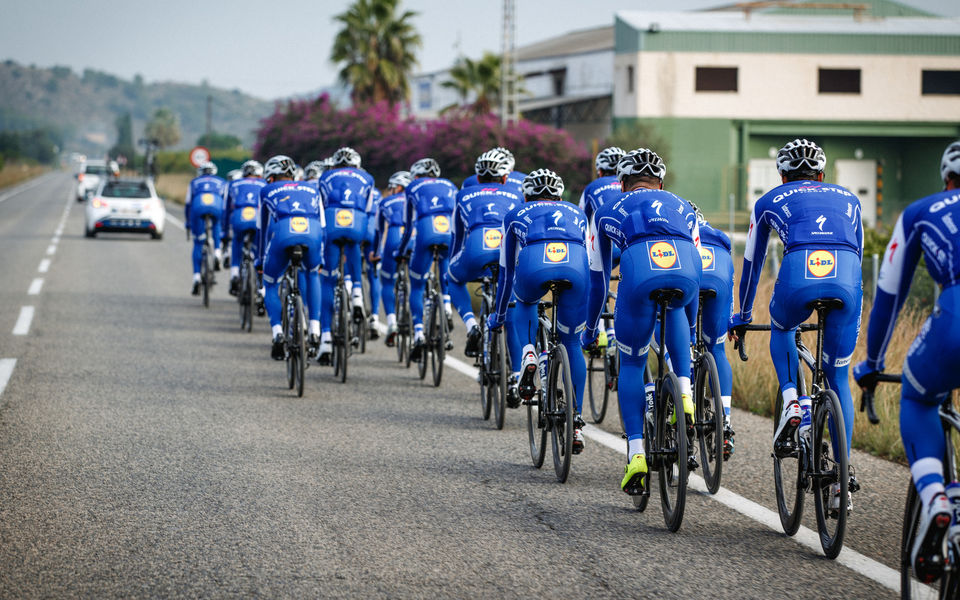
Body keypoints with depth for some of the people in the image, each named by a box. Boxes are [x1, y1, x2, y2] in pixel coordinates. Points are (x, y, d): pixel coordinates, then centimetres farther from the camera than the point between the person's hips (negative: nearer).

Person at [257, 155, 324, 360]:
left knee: (271, 284, 22)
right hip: (312, 234, 2)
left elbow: (263, 228, 38)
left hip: (283, 233, -2)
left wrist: (261, 259, 48)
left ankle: (277, 334, 1)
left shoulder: (267, 191, 32)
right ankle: (315, 332, 20)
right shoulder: (311, 190, 38)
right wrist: (322, 260, 49)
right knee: (313, 275, 33)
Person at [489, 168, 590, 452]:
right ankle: (576, 424, 11)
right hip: (575, 267, 1)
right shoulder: (576, 213, 39)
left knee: (525, 303, 36)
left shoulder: (516, 215, 34)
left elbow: (506, 271, 39)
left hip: (534, 265, -1)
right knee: (571, 344, 17)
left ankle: (528, 356, 8)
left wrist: (498, 315, 52)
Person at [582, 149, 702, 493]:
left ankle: (636, 454, 5)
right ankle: (684, 391, 22)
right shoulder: (682, 208, 38)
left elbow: (598, 280, 39)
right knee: (673, 307, 39)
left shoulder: (607, 212, 34)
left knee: (631, 364, 18)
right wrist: (691, 329, 58)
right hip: (687, 270, 2)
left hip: (640, 272, -2)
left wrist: (590, 331, 53)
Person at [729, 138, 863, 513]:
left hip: (798, 277, -1)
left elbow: (752, 263, 36)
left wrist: (742, 316, 49)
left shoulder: (770, 201, 28)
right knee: (837, 377, 15)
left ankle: (792, 404, 11)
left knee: (782, 328, 34)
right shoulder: (848, 199, 33)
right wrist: (855, 313, 55)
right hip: (846, 281, 1)